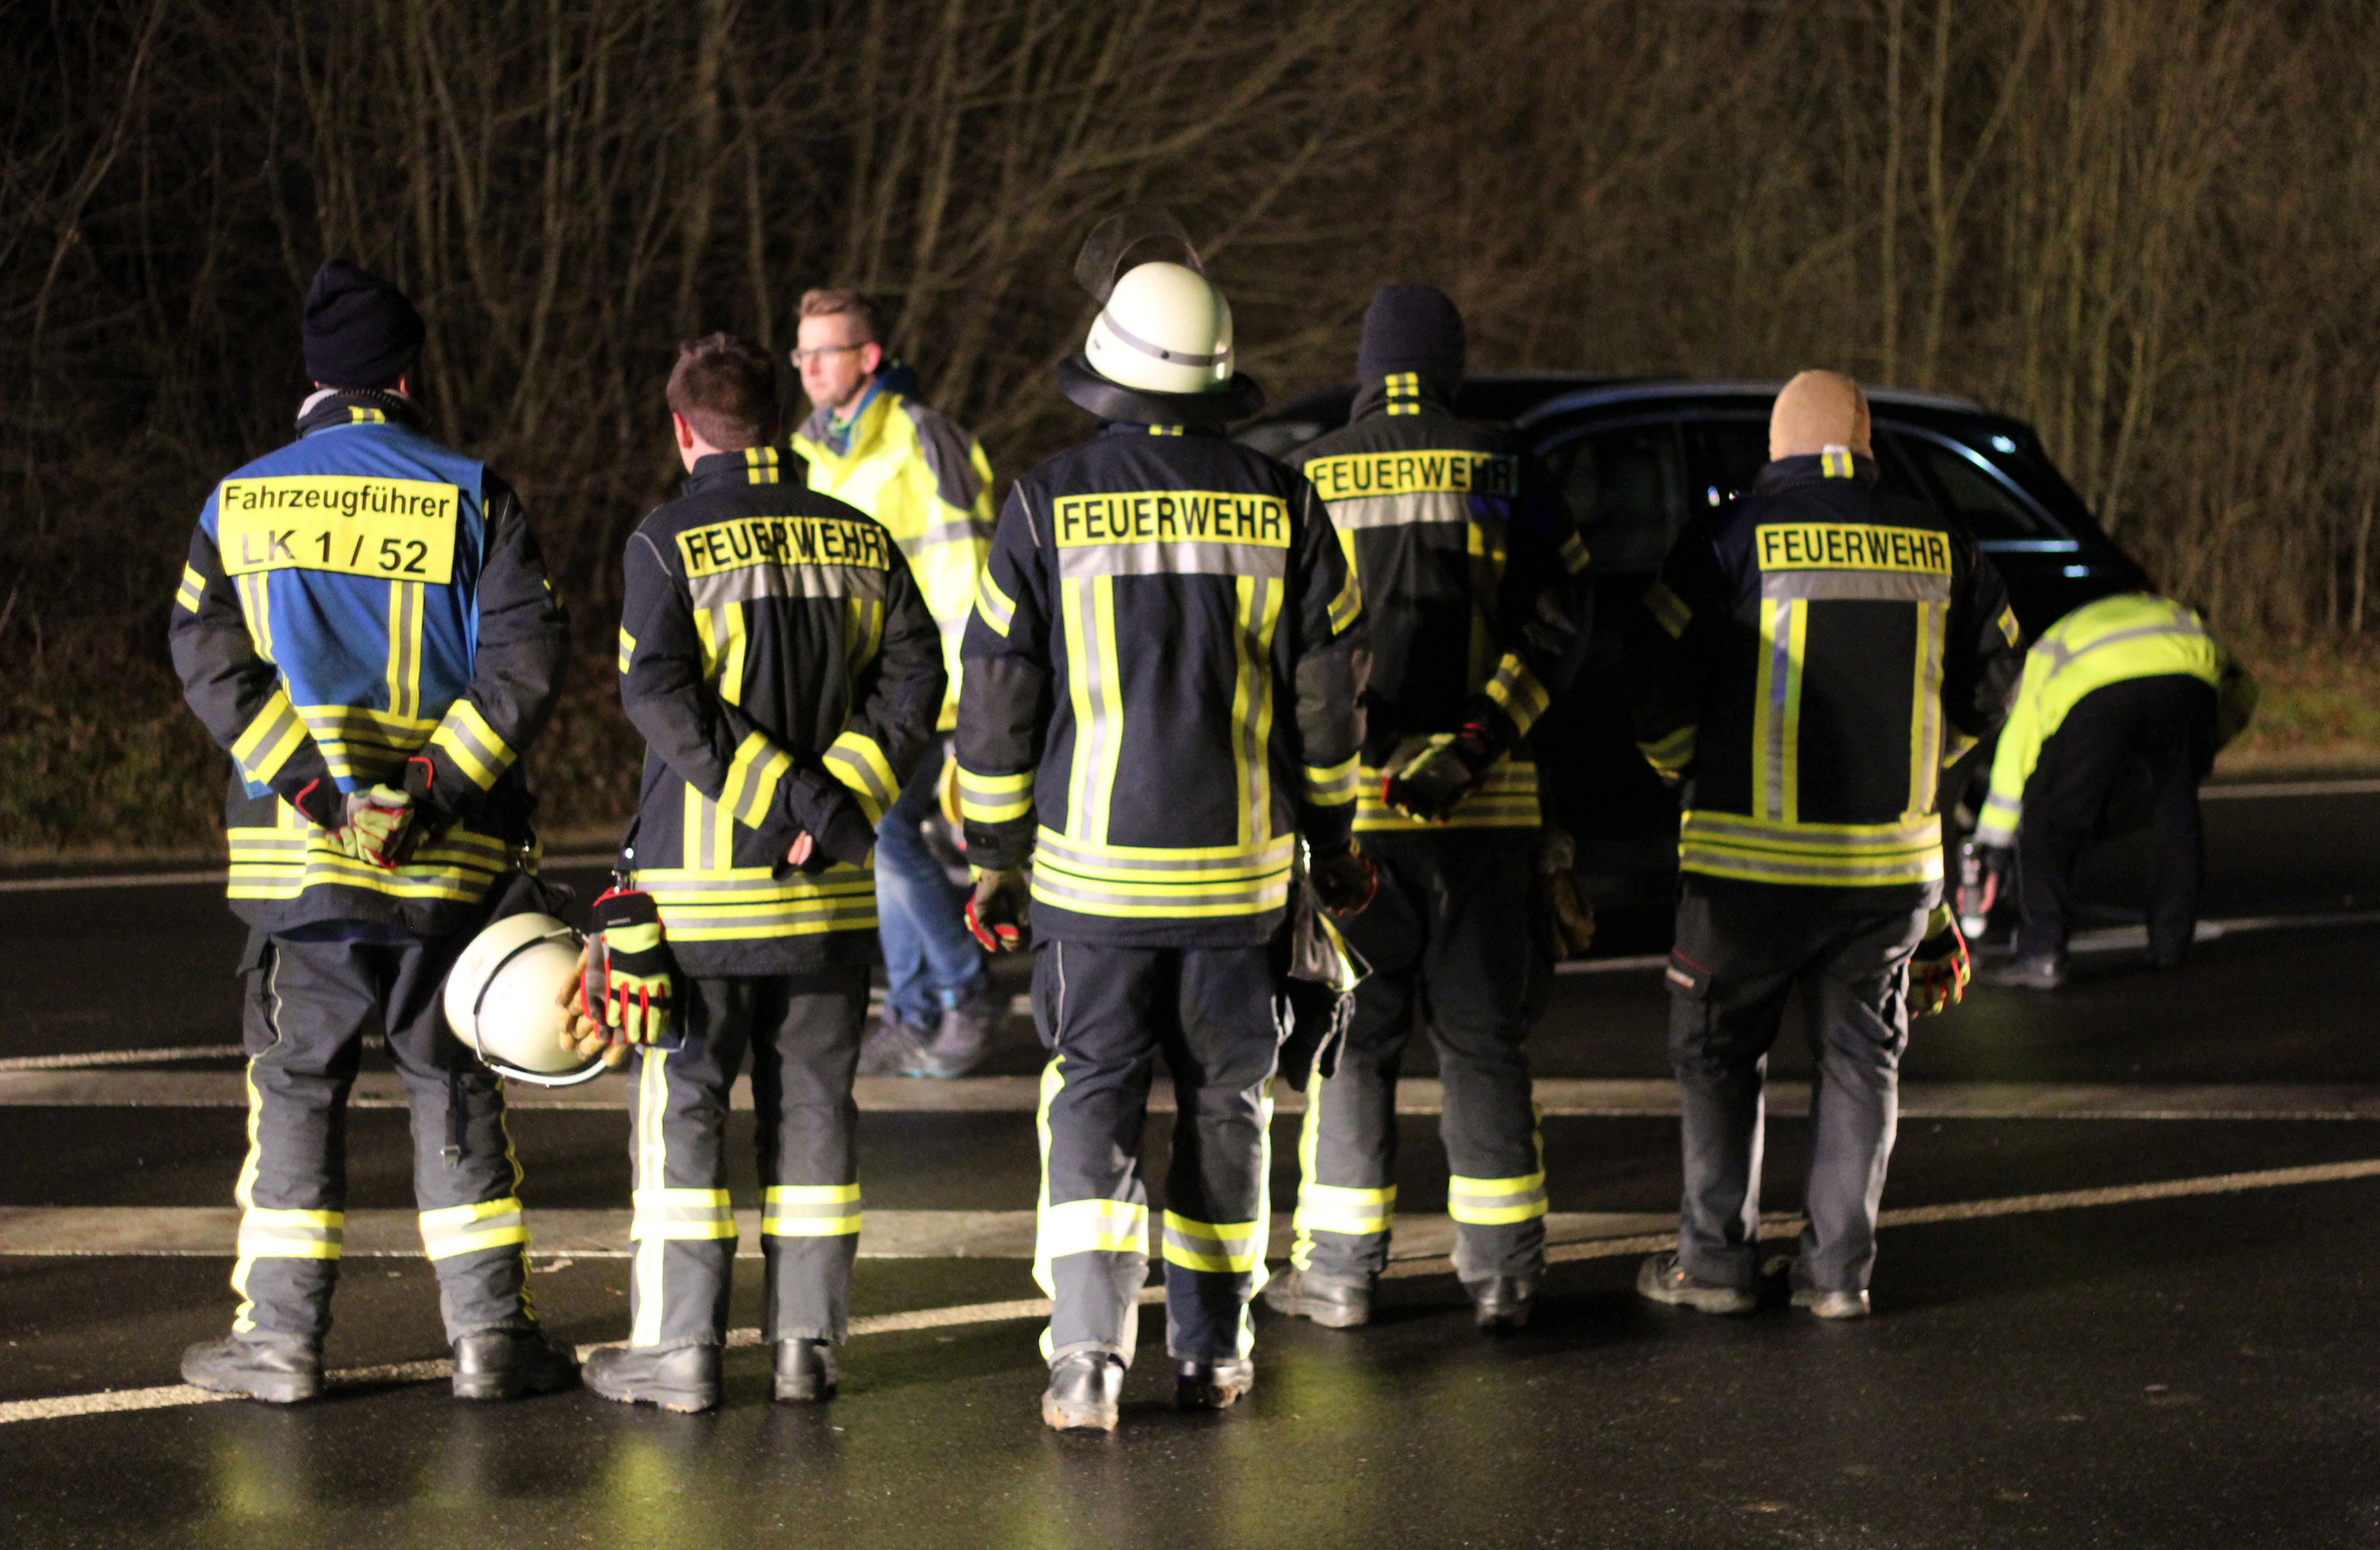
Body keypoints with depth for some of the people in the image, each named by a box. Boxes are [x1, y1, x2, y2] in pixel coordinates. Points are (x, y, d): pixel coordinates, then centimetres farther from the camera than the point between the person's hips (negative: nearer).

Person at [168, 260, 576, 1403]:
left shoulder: (239, 503, 5)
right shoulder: (470, 497, 1)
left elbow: (208, 659, -5)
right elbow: (527, 657, -9)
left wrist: (312, 787, -10)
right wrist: (433, 785, -12)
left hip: (295, 850, 1)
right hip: (448, 860, 0)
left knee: (296, 1083, 8)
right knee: (454, 1083, 8)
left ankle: (280, 1338, 7)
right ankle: (488, 1333, 7)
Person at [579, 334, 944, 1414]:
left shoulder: (668, 544, -6)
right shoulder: (859, 541, 7)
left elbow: (658, 689, -17)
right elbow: (913, 674, 0)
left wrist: (786, 796, -17)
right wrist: (839, 796, -7)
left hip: (700, 879, -4)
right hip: (831, 883, 4)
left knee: (681, 1101, 4)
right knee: (813, 1101, 11)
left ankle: (679, 1347, 5)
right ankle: (808, 1340, 13)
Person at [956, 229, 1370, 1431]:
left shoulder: (1047, 505, -6)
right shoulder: (1281, 508, 0)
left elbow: (998, 697, -3)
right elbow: (1325, 695, 6)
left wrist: (994, 857, 7)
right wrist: (1334, 839, 19)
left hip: (1091, 869, -2)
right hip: (1237, 866, 2)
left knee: (1092, 1101, 3)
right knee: (1225, 1101, 14)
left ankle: (1088, 1351, -11)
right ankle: (1211, 1348, 21)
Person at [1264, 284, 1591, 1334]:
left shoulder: (1305, 479, 3)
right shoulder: (1499, 471, 2)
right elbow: (1560, 606, -8)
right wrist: (1480, 739, -12)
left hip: (1348, 801, 0)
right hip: (1487, 804, 0)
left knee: (1352, 1033, 7)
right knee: (1483, 1033, 7)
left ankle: (1339, 1269, 8)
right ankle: (1502, 1268, 9)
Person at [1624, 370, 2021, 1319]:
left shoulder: (1736, 537, -7)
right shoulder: (1938, 547, 4)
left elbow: (1654, 680, -5)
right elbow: (1989, 687, 14)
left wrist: (1690, 770, 14)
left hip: (1753, 854, -3)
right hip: (1893, 858, 3)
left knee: (1717, 1053, 12)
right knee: (1861, 1056, 13)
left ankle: (1717, 1259, 12)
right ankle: (1839, 1268, 13)